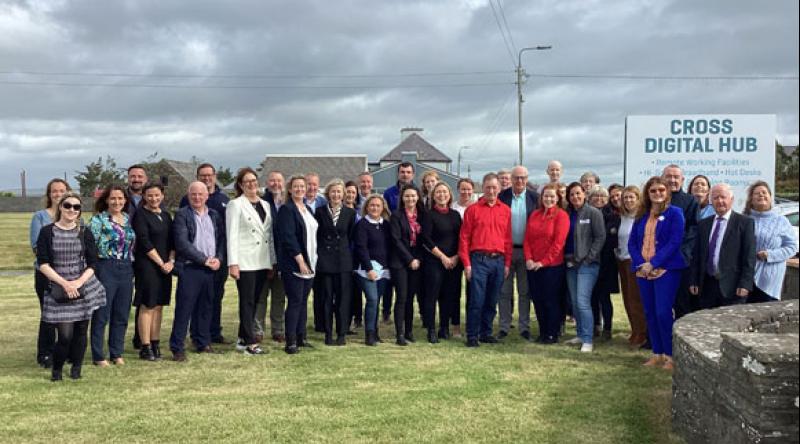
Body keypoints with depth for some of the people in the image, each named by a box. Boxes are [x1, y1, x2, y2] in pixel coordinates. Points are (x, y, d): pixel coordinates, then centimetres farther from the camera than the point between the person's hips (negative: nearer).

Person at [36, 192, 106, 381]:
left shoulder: (85, 233, 4)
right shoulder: (47, 232, -1)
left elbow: (92, 264, 3)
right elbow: (42, 264, -6)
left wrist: (79, 282, -13)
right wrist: (64, 283, -15)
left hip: (84, 289, 2)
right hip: (58, 290, -2)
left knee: (80, 331, 7)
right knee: (65, 335, -7)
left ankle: (76, 369, 25)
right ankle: (56, 369, 18)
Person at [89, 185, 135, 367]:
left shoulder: (128, 218, 11)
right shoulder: (98, 219, -6)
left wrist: (131, 267, 13)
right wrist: (92, 268, -15)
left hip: (126, 270, 6)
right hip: (106, 268, -6)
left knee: (122, 315, 10)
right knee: (101, 315, 2)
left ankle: (117, 353, 21)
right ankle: (98, 356, 10)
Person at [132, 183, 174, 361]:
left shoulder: (166, 215, 14)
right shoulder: (140, 214, -5)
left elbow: (172, 240, 12)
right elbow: (144, 242, -12)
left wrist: (171, 261, -3)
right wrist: (161, 263, -12)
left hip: (165, 265, 6)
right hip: (147, 265, -6)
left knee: (158, 306, 8)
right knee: (147, 306, -4)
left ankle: (155, 344, 14)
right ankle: (145, 347, 1)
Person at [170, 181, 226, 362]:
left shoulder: (215, 216, 14)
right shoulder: (182, 215, -3)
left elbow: (222, 240, 13)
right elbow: (182, 243, -12)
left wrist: (219, 259, -5)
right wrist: (204, 259, -13)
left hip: (211, 269, 5)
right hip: (190, 268, -5)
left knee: (206, 308, 12)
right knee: (184, 309, -3)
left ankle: (203, 343, 23)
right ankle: (177, 348, 2)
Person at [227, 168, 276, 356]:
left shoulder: (266, 205, 14)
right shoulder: (235, 205, -2)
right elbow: (231, 235, -8)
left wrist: (273, 261, 12)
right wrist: (233, 263, -15)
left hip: (263, 262, 6)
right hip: (245, 261, -6)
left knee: (254, 301, 9)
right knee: (247, 301, -3)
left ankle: (243, 338, 19)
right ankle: (250, 342, 1)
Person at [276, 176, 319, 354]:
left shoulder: (308, 209, 15)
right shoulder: (286, 210, -8)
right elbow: (288, 237, -16)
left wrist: (311, 260, 11)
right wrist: (300, 260, -19)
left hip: (309, 262, 7)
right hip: (293, 264, -7)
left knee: (303, 301, 10)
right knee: (295, 302, -7)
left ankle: (301, 337, 17)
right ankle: (290, 342, -2)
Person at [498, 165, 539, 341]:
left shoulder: (535, 197, 1)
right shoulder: (502, 196, -1)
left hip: (526, 250, 0)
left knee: (525, 292, 8)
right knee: (504, 291, 6)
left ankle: (524, 327, 16)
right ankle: (504, 326, 14)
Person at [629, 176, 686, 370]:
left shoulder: (674, 213, -1)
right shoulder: (642, 216, 14)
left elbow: (674, 242, -11)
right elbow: (632, 242, 10)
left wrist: (653, 264, -16)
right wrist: (640, 264, -7)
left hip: (665, 269, -5)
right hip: (643, 270, 5)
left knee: (663, 313, -10)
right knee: (650, 313, 8)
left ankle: (670, 355, 1)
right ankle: (657, 354, 17)